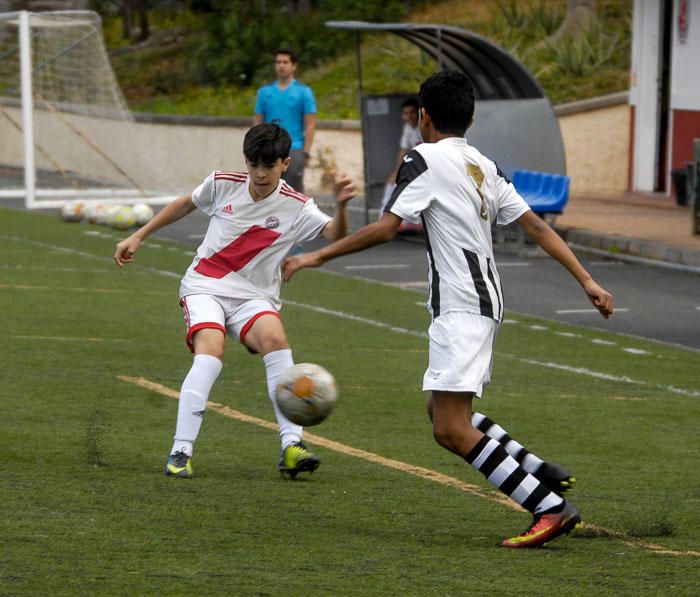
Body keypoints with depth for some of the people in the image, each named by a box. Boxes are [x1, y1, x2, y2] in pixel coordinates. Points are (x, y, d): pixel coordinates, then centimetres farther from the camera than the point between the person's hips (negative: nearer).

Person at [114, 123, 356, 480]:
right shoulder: (222, 185, 0)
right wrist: (138, 237, 21)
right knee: (210, 351, -30)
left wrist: (341, 206, -40)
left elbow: (335, 236, -20)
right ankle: (180, 452, -30)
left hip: (254, 299, 0)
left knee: (275, 338, -31)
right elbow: (184, 205, 19)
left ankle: (291, 447, -32)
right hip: (204, 287, 0)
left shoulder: (296, 207, -4)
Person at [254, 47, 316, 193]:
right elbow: (258, 123, 12)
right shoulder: (265, 92, 11)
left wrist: (306, 152, -8)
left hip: (294, 150, -3)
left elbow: (310, 125, 0)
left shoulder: (304, 92, 2)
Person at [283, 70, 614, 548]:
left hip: (460, 308, -9)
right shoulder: (485, 167, 16)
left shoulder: (426, 158, -6)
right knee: (443, 411, 21)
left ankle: (550, 508, -19)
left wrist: (317, 257, -7)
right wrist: (587, 281, 12)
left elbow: (386, 228, -13)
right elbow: (536, 226, 12)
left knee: (451, 429, -12)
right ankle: (542, 474, 15)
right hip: (486, 300, 9)